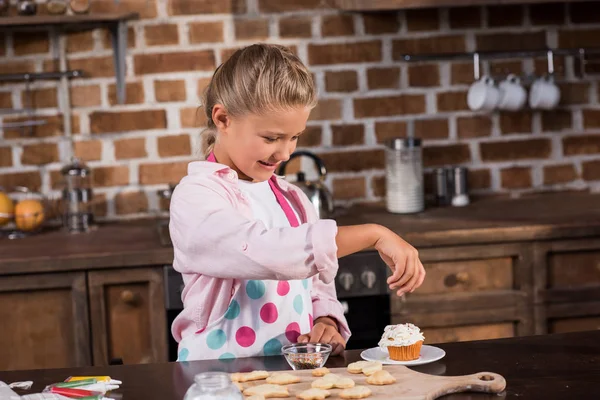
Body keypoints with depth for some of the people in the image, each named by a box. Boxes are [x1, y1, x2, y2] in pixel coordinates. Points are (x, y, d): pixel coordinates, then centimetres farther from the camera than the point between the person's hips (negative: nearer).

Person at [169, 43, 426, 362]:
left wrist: (327, 324, -4)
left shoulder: (293, 200, 13)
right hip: (219, 375, -4)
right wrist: (373, 235, -25)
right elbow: (265, 250, -26)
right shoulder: (194, 197, -10)